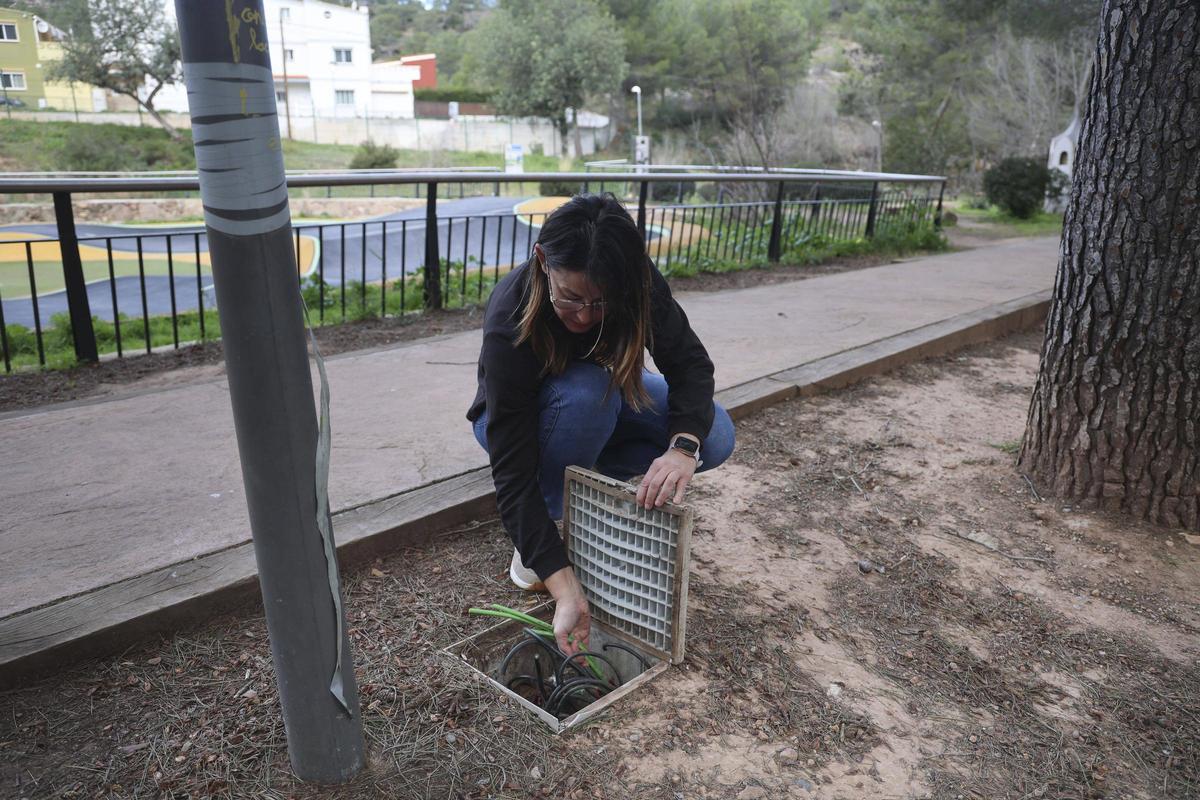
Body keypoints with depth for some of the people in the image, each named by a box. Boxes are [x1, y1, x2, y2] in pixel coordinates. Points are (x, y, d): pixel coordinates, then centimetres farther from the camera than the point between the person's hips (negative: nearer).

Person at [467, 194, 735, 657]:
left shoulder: (633, 281, -29)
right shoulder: (509, 325, -38)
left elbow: (690, 363, -23)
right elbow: (513, 473, -38)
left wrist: (683, 447, -44)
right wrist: (565, 589, -45)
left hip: (603, 405, 4)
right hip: (513, 419, -4)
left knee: (715, 437, -19)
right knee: (587, 390, -39)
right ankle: (552, 517, -16)